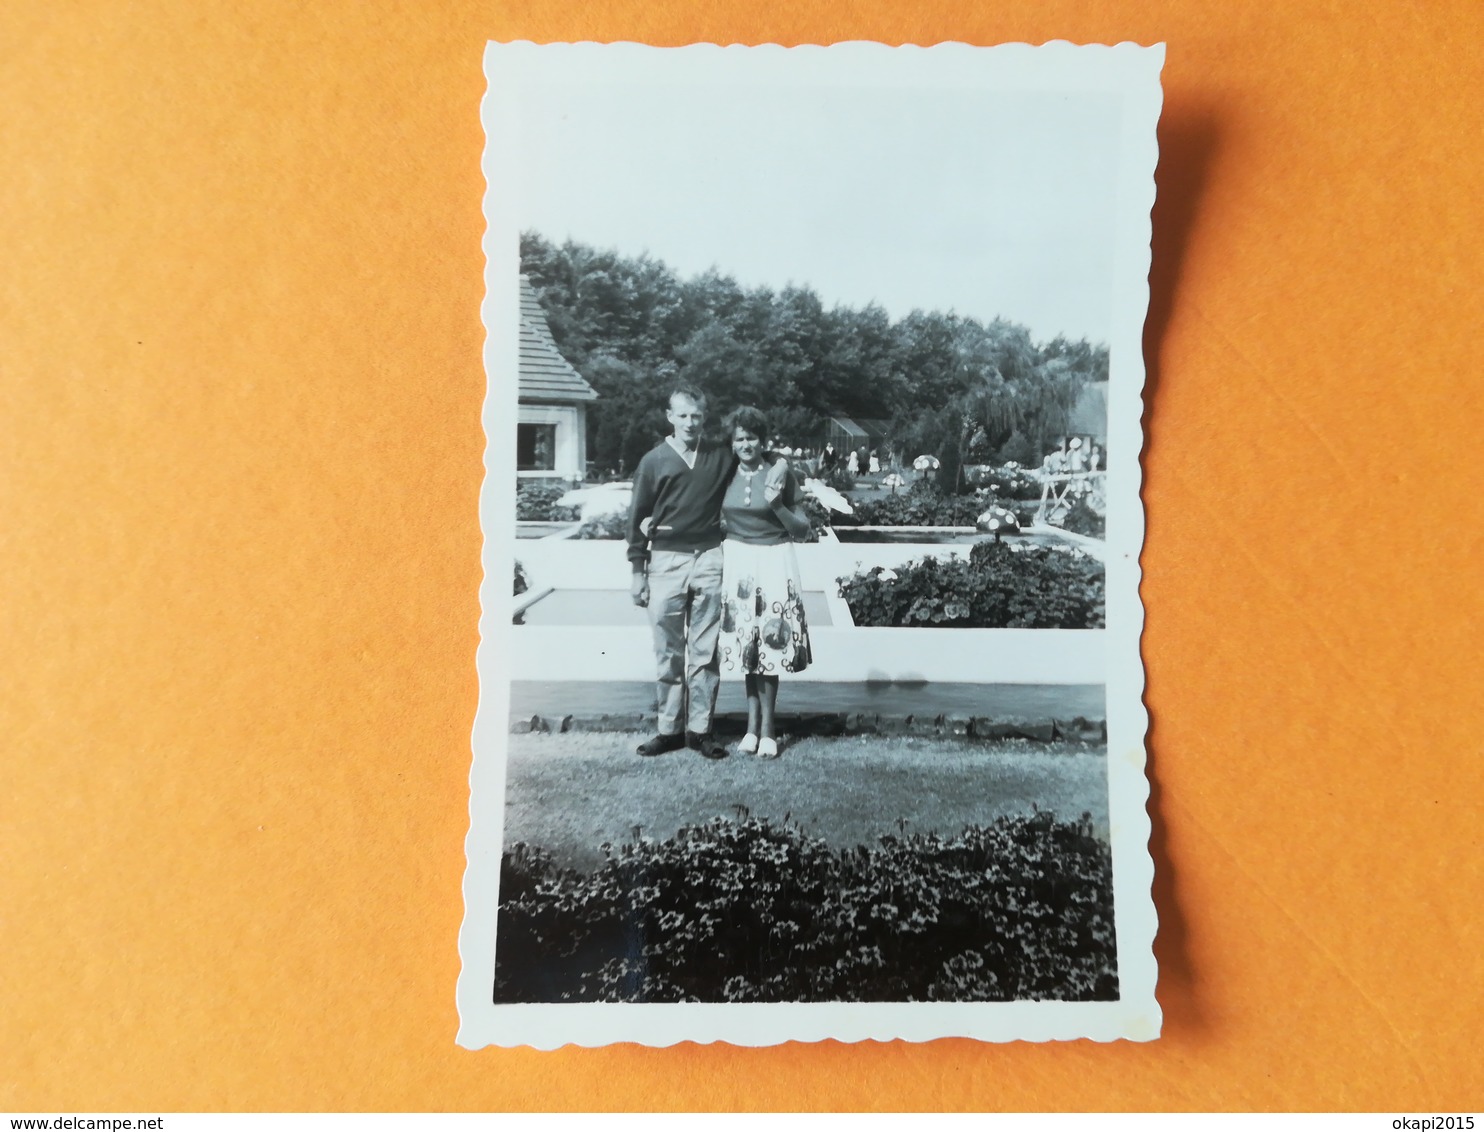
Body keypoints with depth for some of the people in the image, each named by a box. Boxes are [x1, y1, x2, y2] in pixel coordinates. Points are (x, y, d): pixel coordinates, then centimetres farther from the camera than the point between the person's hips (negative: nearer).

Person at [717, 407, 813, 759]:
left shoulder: (780, 475, -4)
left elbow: (803, 530, -1)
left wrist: (778, 506, -16)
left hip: (773, 564, -3)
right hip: (737, 563, 3)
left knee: (769, 644, -3)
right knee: (745, 644, 6)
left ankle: (767, 729, 5)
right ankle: (754, 724, 16)